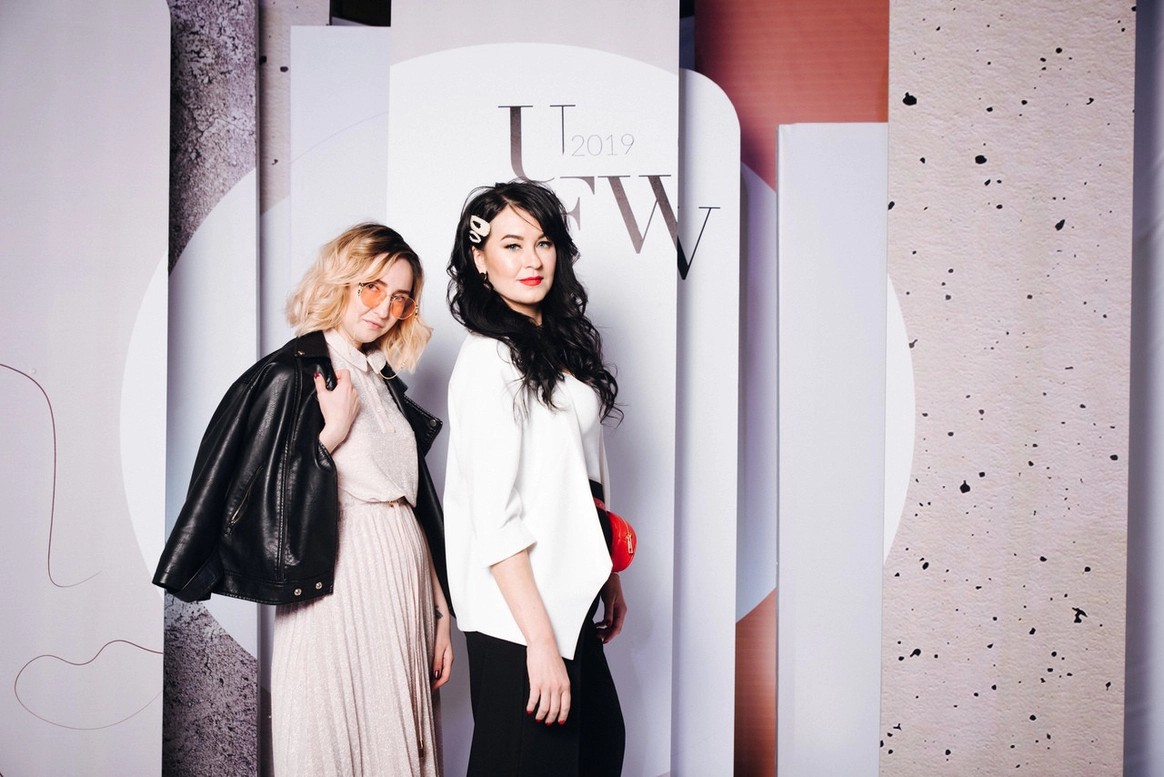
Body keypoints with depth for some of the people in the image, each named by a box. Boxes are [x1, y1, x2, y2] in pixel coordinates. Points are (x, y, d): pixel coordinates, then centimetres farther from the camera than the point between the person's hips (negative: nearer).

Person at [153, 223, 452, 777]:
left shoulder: (384, 383, 15)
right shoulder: (289, 375, -6)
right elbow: (261, 505, -12)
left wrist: (440, 611, 13)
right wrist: (335, 430, -15)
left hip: (405, 589, 7)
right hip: (340, 590, -7)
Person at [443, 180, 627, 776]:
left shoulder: (561, 343, 10)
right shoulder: (488, 360, -17)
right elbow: (495, 518, -21)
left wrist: (608, 578, 18)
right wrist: (540, 640, -23)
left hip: (568, 598, 9)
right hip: (519, 617, -9)